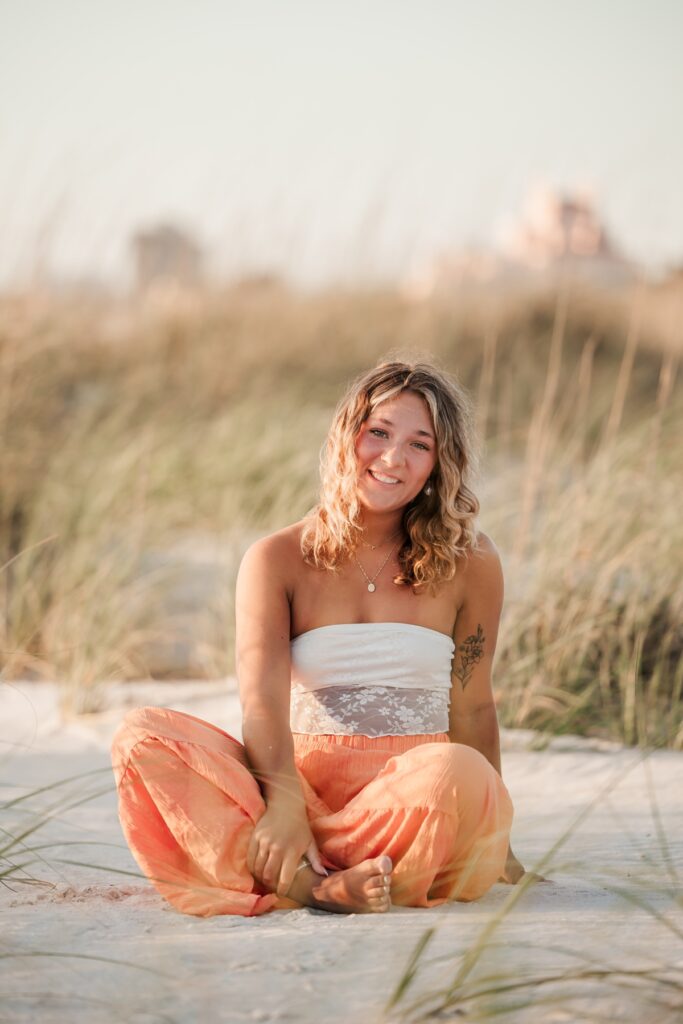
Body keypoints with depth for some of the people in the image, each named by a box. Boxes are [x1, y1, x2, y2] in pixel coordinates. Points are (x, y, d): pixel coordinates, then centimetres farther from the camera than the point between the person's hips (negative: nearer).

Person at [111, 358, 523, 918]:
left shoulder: (468, 563, 7)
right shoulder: (278, 558, 4)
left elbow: (472, 707, 13)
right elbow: (263, 694, -10)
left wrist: (494, 838, 14)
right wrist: (283, 803, -29)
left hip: (407, 802, -1)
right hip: (303, 782, 1)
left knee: (457, 771, -37)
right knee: (142, 735, -24)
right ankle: (309, 884, -41)